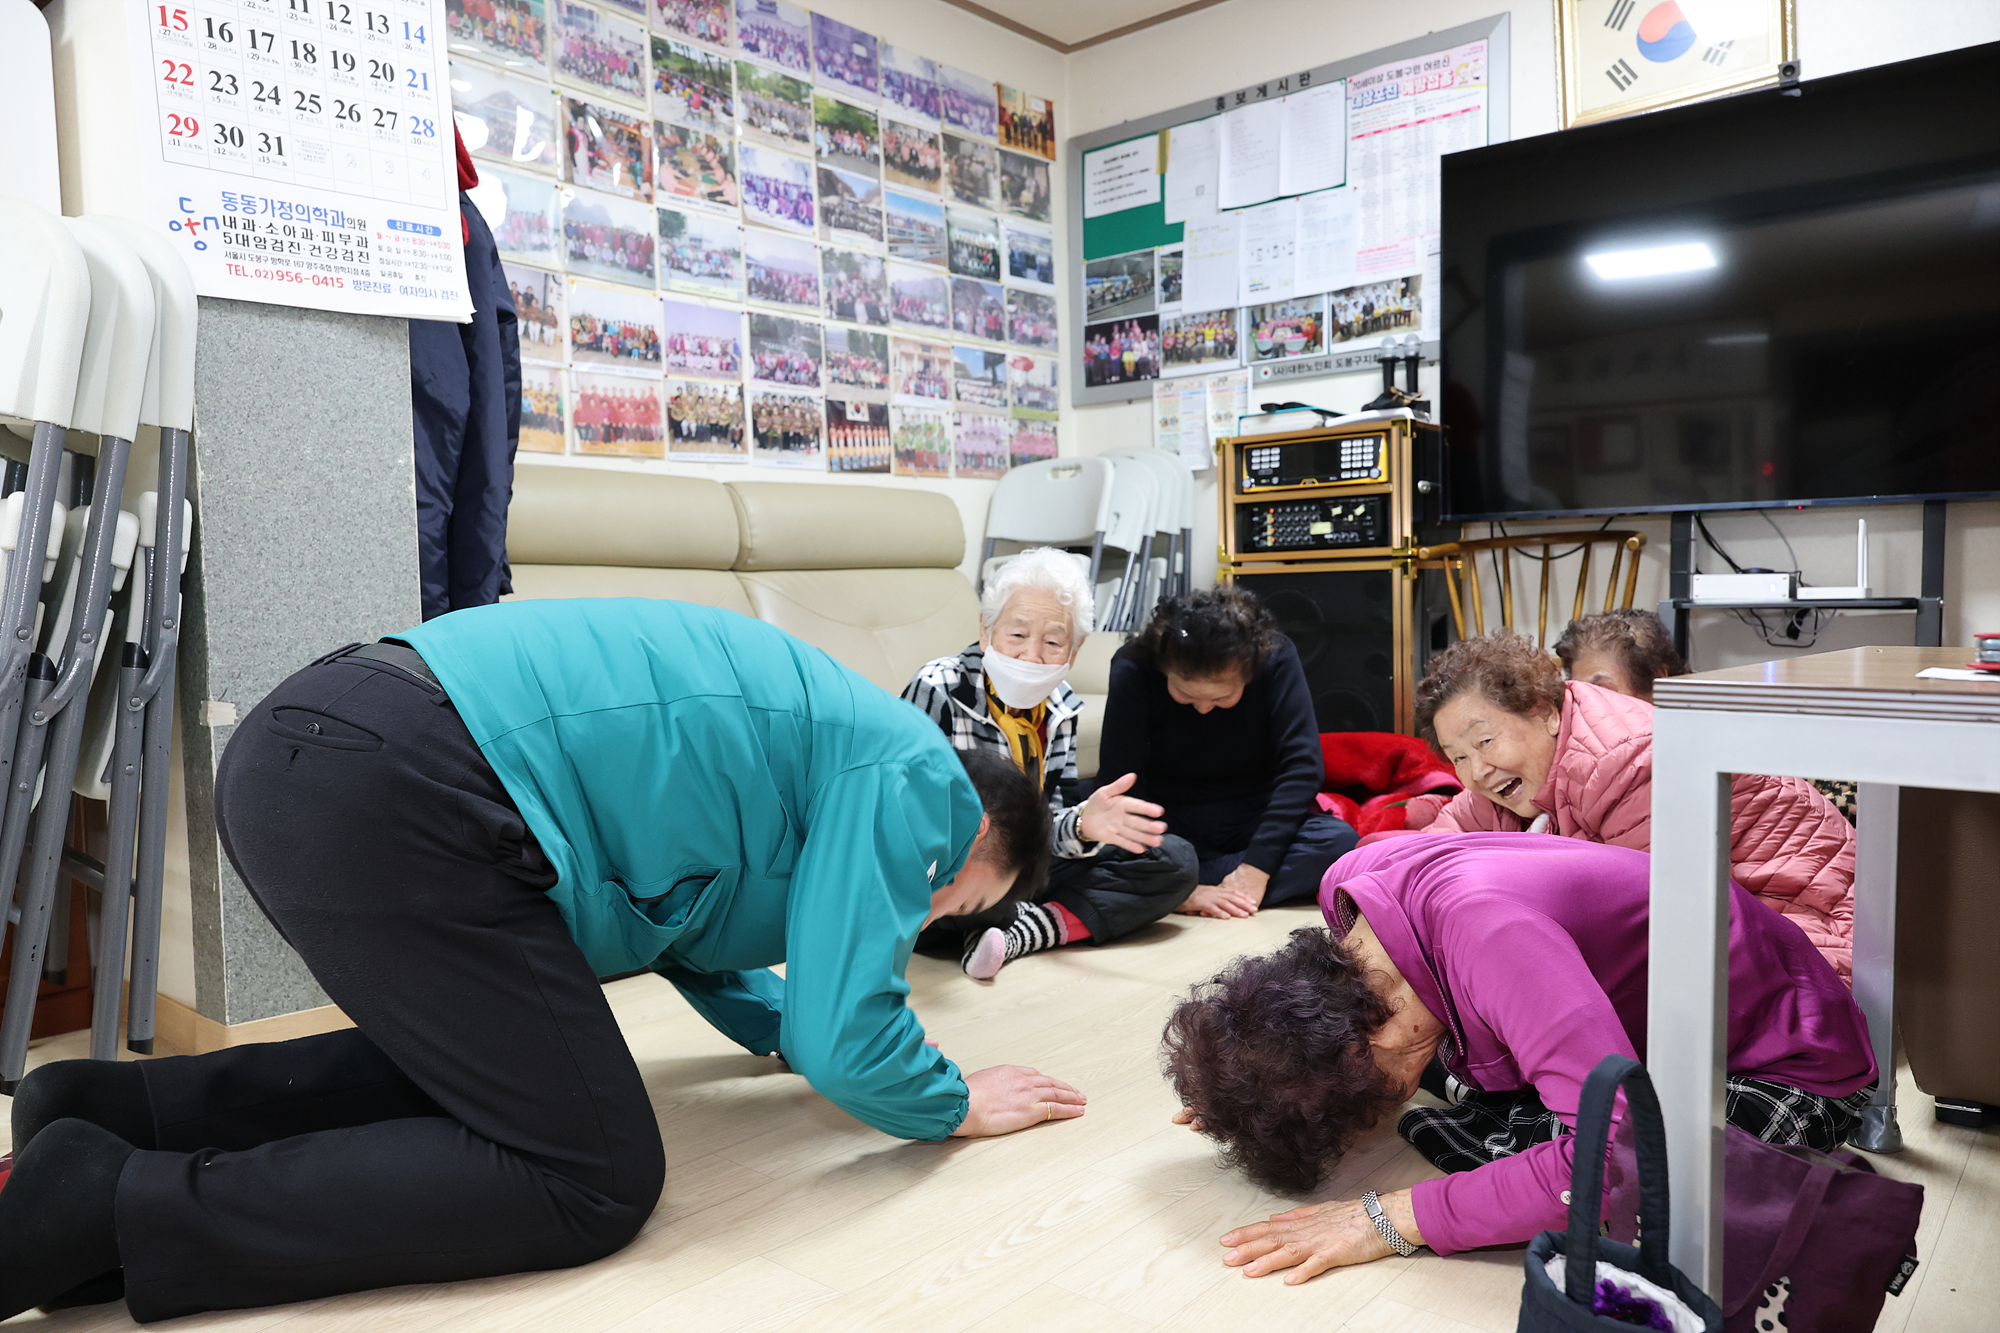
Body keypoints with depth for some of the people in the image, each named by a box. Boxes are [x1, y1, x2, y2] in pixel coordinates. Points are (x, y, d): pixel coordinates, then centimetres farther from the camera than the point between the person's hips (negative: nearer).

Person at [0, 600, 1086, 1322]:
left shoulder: (842, 736, 27)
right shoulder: (914, 778, 0)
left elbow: (684, 922, 36)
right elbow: (843, 1043, -6)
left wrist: (788, 1033, 32)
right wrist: (956, 1107, 13)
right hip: (393, 799, -10)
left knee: (468, 1062, 25)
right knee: (592, 1181, -4)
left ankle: (107, 1108, 16)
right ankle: (109, 1205, -9)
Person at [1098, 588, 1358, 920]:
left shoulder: (1276, 658, -15)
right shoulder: (1133, 669, -19)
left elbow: (1301, 765, -18)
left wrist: (1256, 868, -26)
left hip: (1252, 826, 3)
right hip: (1169, 828, -2)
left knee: (1338, 839, -30)